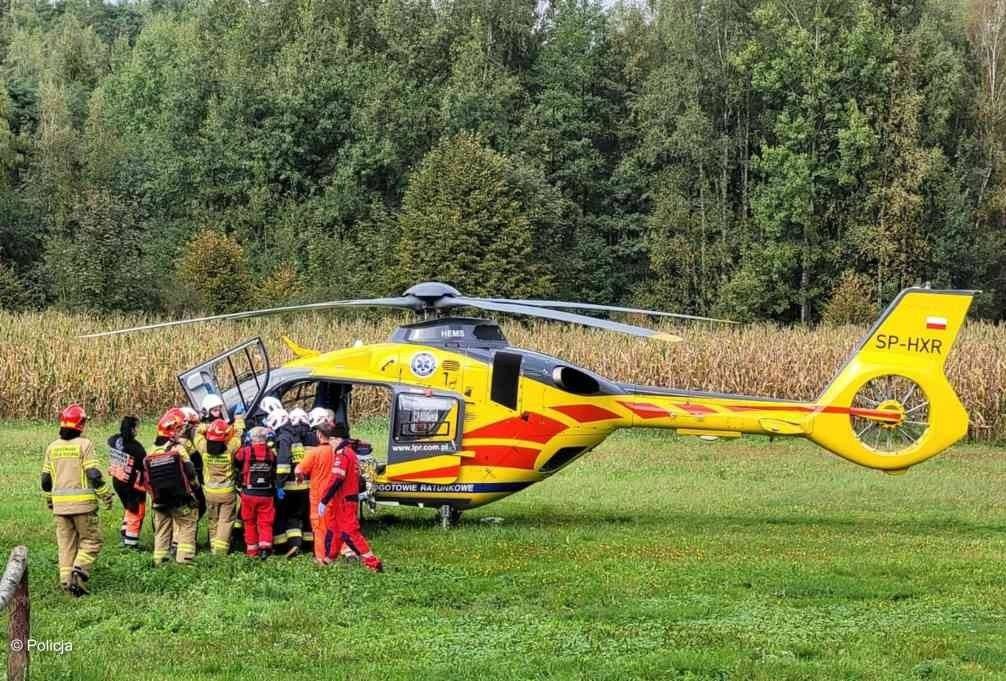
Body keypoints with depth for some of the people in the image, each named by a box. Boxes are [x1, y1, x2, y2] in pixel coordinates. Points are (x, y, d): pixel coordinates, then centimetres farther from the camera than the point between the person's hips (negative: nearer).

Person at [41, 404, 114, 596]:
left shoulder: (52, 447, 8)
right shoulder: (84, 445, -8)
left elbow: (46, 479, 12)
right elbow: (94, 474, -12)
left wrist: (49, 500, 25)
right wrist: (106, 496, -2)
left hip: (60, 504, 5)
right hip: (83, 502, -5)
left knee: (66, 543, 11)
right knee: (91, 540, 4)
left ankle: (66, 578, 7)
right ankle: (80, 569, -14)